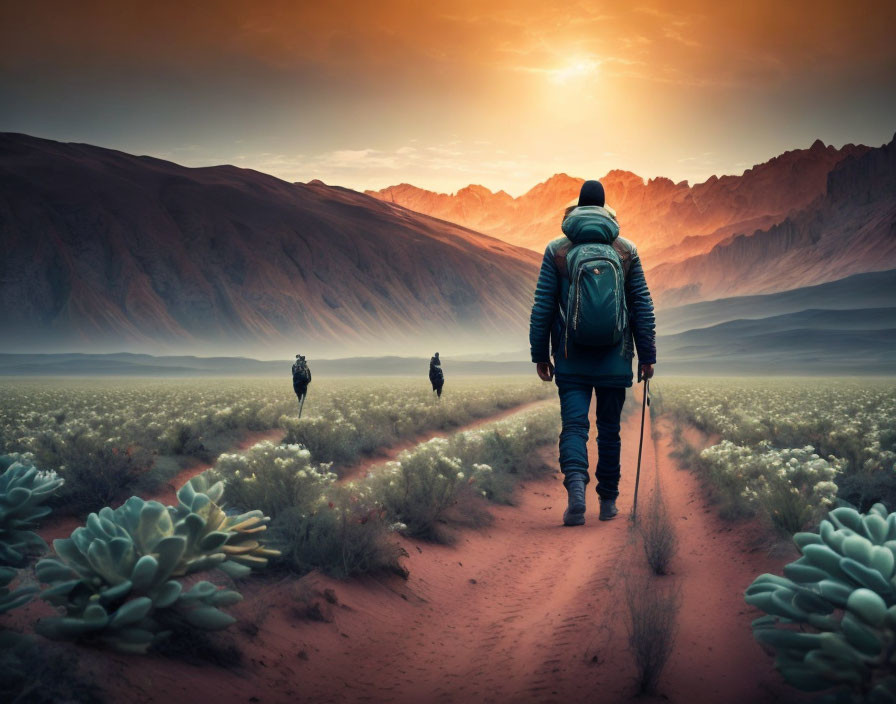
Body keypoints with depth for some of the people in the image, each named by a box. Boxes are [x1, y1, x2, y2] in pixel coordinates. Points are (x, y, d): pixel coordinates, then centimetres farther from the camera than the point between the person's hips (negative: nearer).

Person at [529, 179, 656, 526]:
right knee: (609, 429, 11)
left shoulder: (557, 250, 0)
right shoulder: (626, 251, 4)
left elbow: (542, 306, 0)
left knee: (574, 425, -2)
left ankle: (576, 484, -26)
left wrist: (540, 354, 6)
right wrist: (647, 355, 8)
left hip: (571, 358, -1)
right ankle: (608, 500, 18)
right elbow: (642, 306, 4)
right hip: (615, 359, 1)